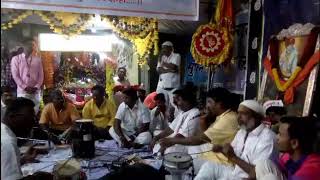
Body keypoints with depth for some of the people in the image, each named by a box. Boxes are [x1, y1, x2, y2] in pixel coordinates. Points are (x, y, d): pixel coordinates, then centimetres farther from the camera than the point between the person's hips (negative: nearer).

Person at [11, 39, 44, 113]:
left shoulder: (37, 59, 10)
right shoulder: (16, 59, 4)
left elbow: (41, 75, 8)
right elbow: (15, 75, -2)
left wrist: (36, 87, -6)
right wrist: (25, 87, -10)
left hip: (35, 91, 2)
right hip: (22, 90, -2)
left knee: (35, 112, 2)